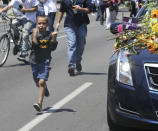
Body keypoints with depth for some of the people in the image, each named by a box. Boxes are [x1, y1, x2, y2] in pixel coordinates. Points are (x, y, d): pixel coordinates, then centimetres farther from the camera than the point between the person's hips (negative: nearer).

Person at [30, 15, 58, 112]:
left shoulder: (49, 35, -3)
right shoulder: (35, 34, -2)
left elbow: (52, 48, -9)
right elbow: (34, 45, -17)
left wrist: (54, 38, -21)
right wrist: (35, 35, -25)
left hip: (45, 61, -3)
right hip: (34, 61, 3)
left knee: (42, 82, -16)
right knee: (38, 83, 16)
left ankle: (40, 103, -15)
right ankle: (45, 89, 52)